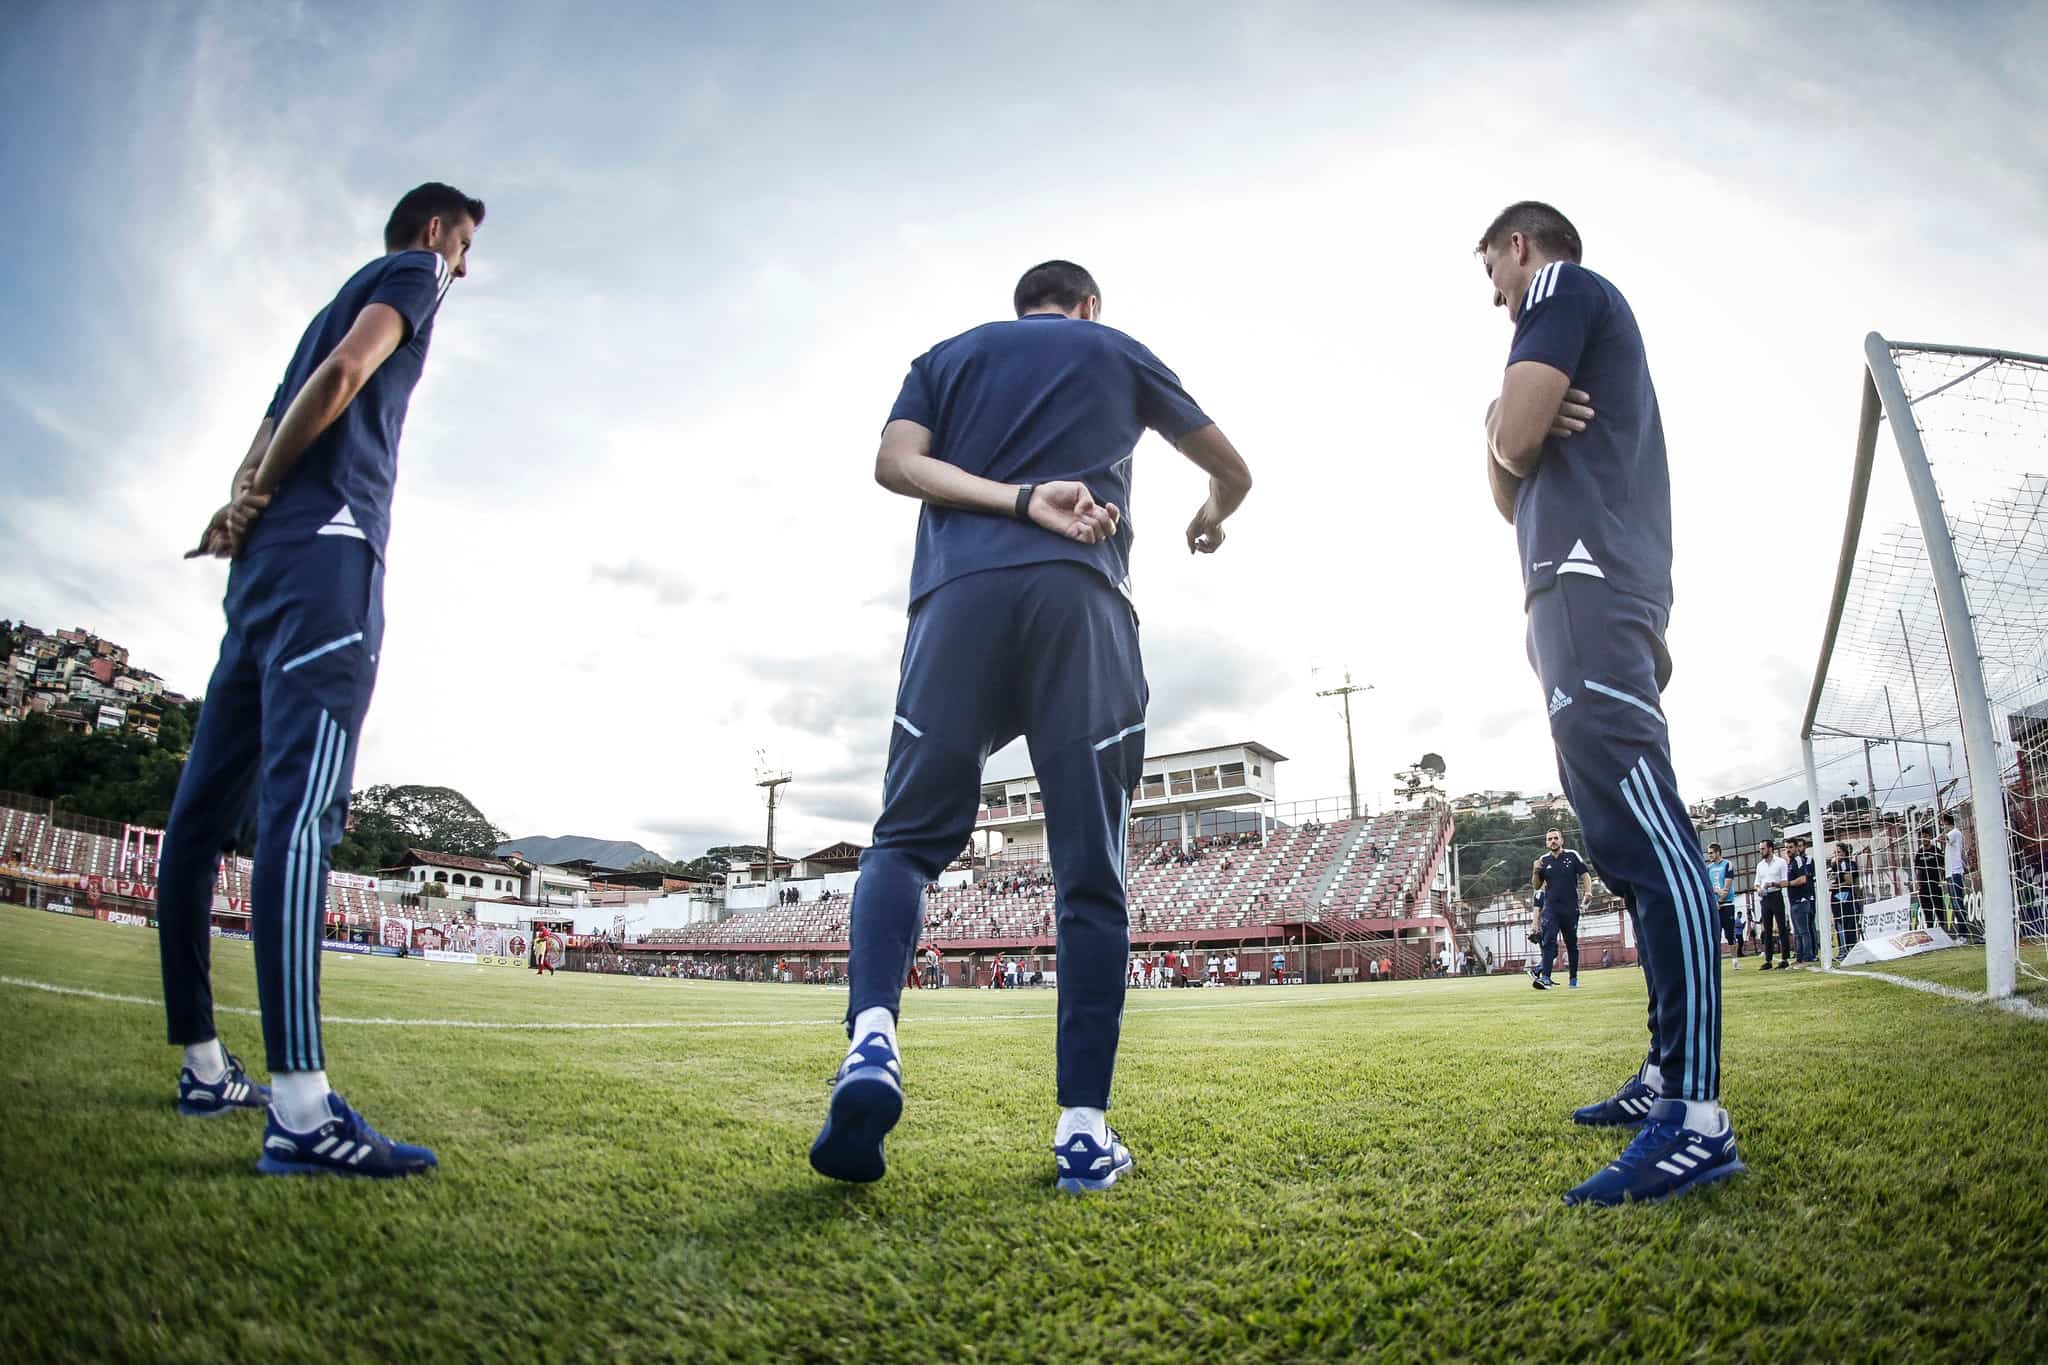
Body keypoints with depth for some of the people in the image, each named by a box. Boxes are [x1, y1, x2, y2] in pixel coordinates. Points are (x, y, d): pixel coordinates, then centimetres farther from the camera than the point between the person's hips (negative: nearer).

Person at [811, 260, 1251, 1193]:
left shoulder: (947, 356, 27)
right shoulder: (1120, 354, 25)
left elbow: (895, 462, 5)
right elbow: (1233, 472, 34)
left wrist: (1018, 500, -2)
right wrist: (1209, 522, 55)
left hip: (958, 593, 1)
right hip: (1080, 596, -1)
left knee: (907, 838, 3)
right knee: (1090, 871, 0)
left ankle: (871, 1038, -23)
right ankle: (1083, 1129, -4)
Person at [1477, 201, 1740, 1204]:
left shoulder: (1563, 286, 5)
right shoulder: (1596, 324, 33)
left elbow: (1513, 443, -10)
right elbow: (1514, 498, 27)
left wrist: (1506, 431, 12)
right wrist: (1509, 429, 8)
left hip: (1584, 586, -11)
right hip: (1600, 598, 11)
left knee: (1645, 837, -20)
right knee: (1630, 841, 8)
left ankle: (1698, 1119, -24)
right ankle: (1670, 1075, 11)